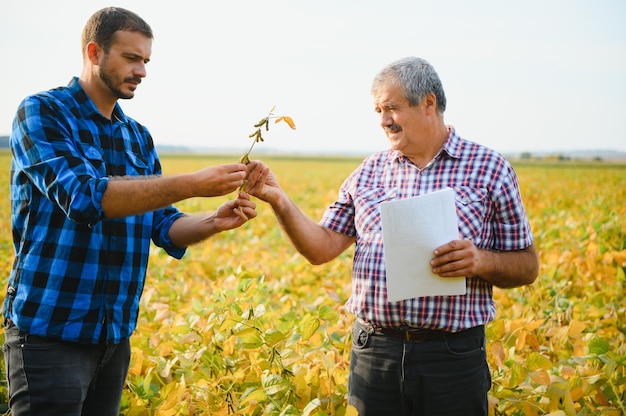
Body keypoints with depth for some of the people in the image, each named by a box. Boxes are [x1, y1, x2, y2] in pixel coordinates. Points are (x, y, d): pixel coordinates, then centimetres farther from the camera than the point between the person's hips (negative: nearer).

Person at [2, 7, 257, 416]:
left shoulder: (138, 136, 12)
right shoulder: (41, 113, -8)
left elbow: (164, 226, 9)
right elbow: (84, 195, -23)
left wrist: (215, 222, -12)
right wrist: (192, 185, -26)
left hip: (115, 333, 6)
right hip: (50, 329, -6)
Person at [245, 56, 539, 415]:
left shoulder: (491, 168, 2)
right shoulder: (369, 172, 11)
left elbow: (528, 267, 4)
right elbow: (321, 248, 6)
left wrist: (481, 261, -16)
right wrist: (278, 199, -7)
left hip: (453, 358, -2)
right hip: (374, 355, 3)